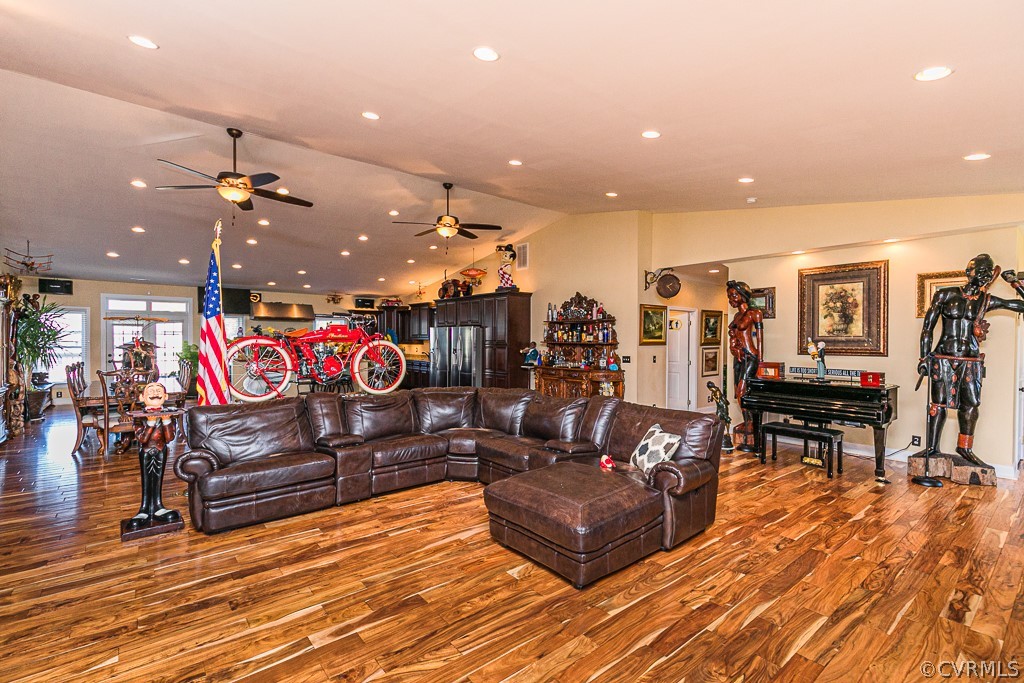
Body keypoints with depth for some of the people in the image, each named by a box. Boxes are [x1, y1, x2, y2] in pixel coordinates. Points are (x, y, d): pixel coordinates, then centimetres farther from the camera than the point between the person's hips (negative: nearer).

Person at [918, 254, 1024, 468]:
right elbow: (927, 328, 0)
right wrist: (924, 357, -4)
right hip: (943, 359, -3)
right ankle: (932, 447, 7)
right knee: (939, 404, -2)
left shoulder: (987, 301, 7)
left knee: (970, 404, 5)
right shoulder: (945, 295, -1)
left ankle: (965, 449, 19)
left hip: (971, 362, 3)